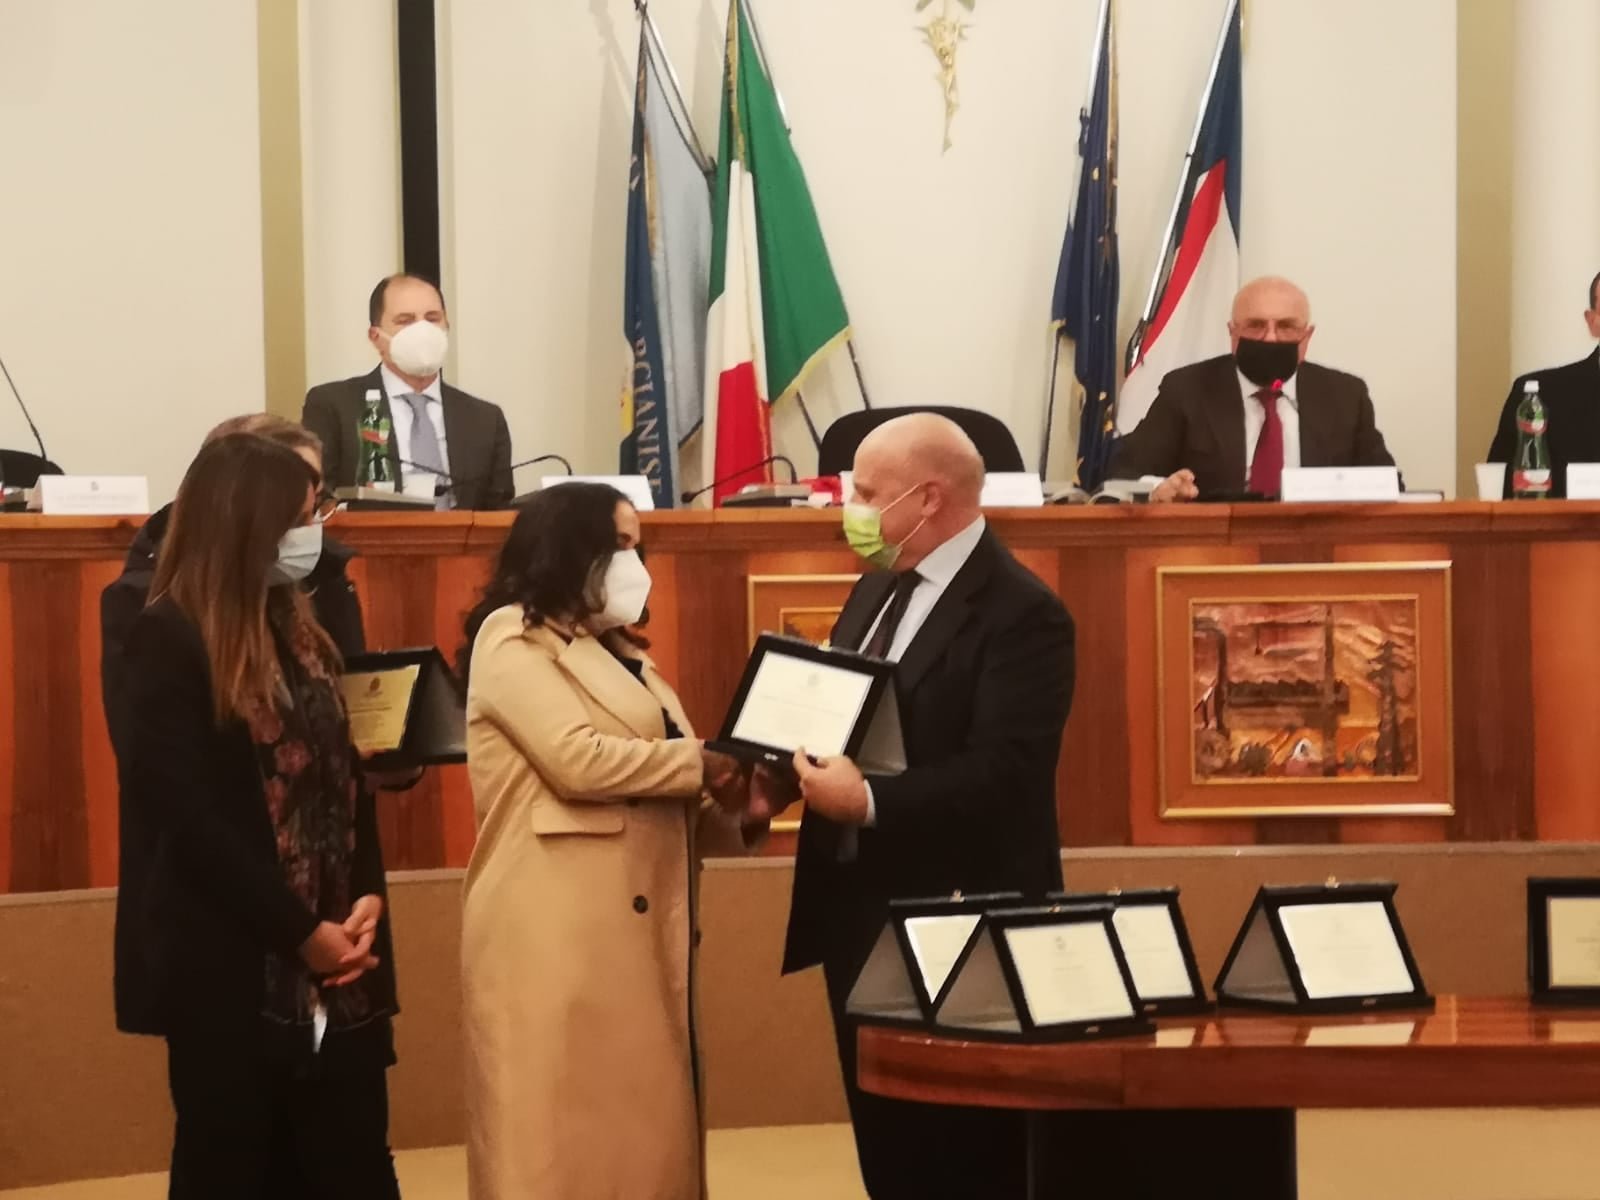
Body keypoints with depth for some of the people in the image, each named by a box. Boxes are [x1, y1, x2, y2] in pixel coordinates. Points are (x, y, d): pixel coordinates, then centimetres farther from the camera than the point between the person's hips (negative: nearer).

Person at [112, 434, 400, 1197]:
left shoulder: (299, 628, 12)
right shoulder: (169, 639, -9)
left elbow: (344, 775, 12)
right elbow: (190, 816, -15)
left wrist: (368, 898, -4)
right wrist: (299, 932, -15)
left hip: (333, 963, 6)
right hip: (231, 966, -6)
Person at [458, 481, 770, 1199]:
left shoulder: (618, 653, 22)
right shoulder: (514, 638, -3)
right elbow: (578, 761, -18)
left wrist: (733, 813, 5)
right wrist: (704, 764, -7)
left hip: (639, 936, 8)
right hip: (556, 941, -8)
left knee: (642, 1135, 7)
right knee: (566, 1139, -5)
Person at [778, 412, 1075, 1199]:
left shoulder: (1020, 612, -15)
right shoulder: (878, 589, 14)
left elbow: (1003, 773, -24)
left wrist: (869, 803, -32)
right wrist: (792, 765, -2)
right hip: (862, 914, 9)